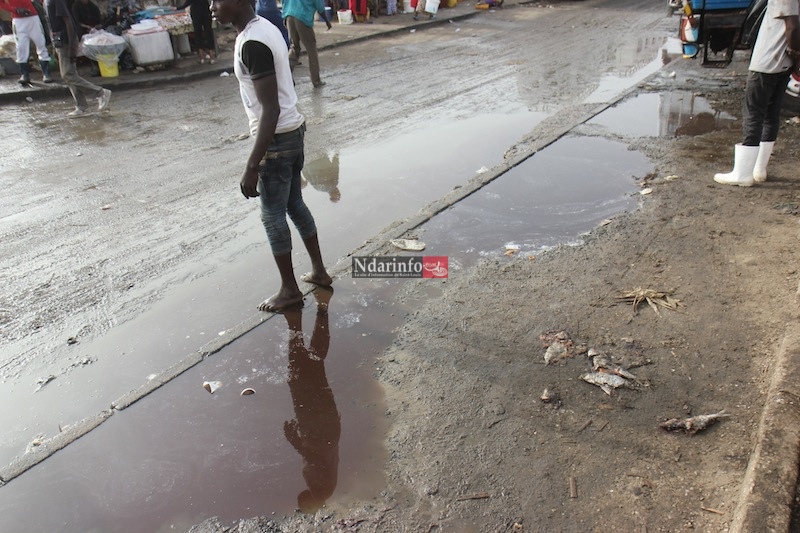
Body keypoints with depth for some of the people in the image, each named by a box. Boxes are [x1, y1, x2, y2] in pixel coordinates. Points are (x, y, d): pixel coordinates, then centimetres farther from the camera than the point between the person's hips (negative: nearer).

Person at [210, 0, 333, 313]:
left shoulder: (251, 43, -23)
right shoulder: (265, 26, 7)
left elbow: (270, 109, -26)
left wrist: (251, 167, -25)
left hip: (277, 138, -10)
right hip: (293, 130, 10)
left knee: (273, 217, 5)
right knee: (295, 205, 20)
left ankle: (289, 289, 19)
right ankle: (319, 271, 33)